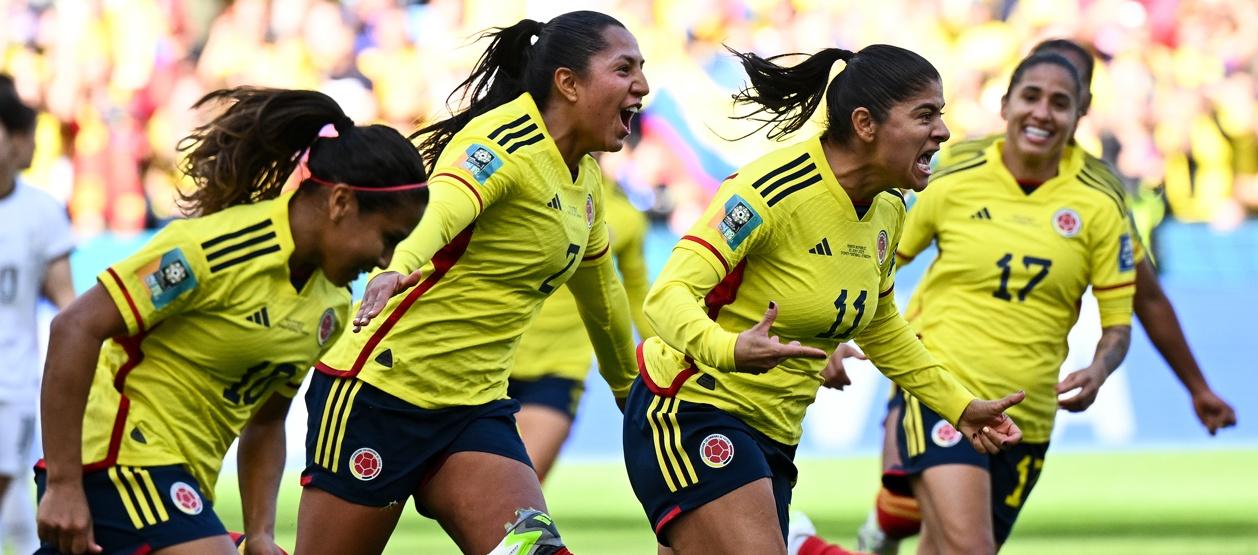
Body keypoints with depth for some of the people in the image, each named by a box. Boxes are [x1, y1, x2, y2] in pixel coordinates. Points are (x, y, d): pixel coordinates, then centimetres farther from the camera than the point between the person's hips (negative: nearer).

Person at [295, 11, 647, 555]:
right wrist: (401, 266, -59)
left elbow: (601, 294, 29)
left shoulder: (587, 182, 10)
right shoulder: (503, 144, -16)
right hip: (381, 390, -7)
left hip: (474, 408, 7)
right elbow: (440, 209, -38)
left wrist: (629, 387, 41)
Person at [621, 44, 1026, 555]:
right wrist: (729, 349, -45)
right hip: (692, 411, -8)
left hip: (773, 436, 9)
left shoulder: (888, 210, 5)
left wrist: (961, 407, 21)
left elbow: (880, 330, 23)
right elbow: (669, 293, -26)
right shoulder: (776, 189, -20)